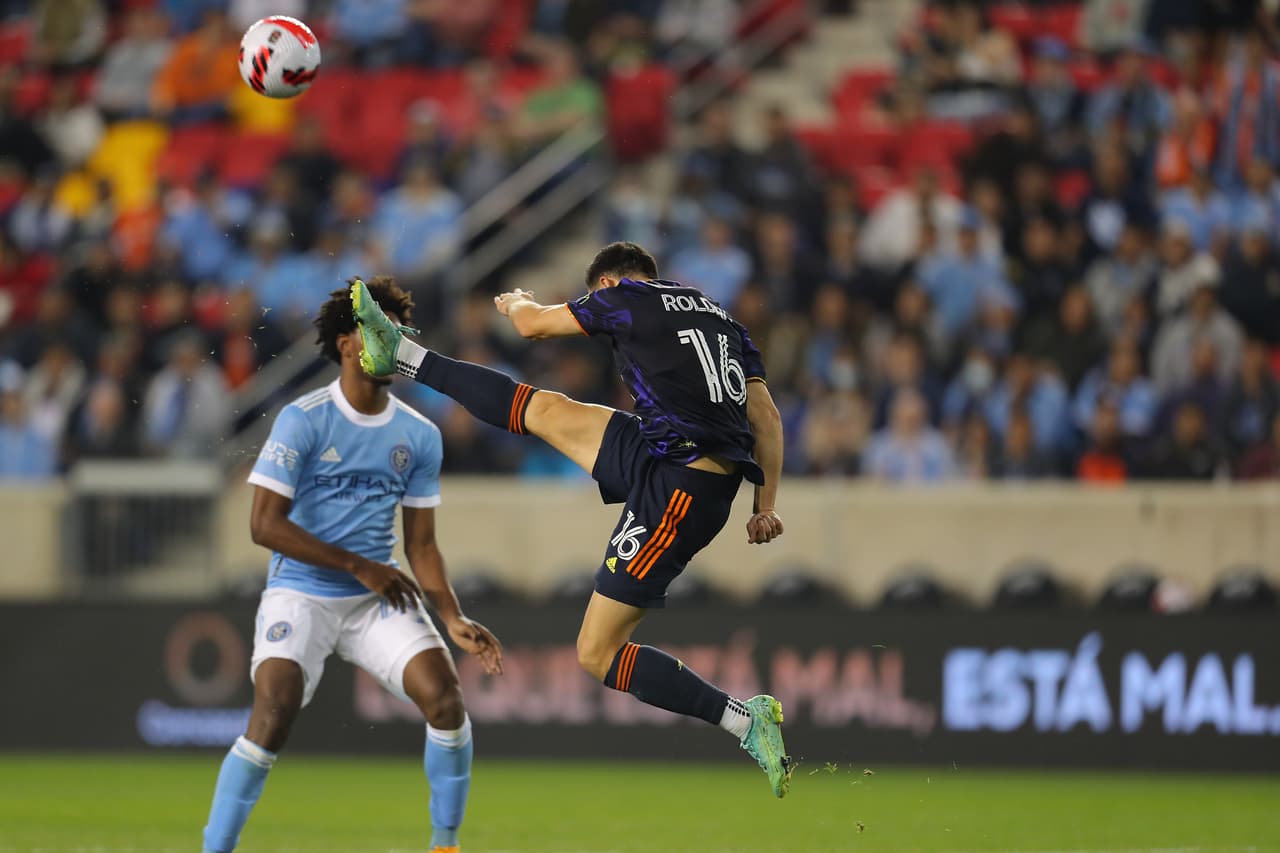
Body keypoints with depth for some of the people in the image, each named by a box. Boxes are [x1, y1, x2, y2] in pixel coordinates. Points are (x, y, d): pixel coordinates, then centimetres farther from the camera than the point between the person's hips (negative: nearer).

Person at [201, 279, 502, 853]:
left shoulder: (419, 436, 5)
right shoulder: (304, 420, -10)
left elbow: (421, 545, 10)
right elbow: (265, 524, -14)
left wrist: (456, 621, -4)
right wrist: (360, 567, -17)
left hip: (378, 600, 4)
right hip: (300, 595, -4)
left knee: (444, 693, -16)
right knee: (273, 714, -22)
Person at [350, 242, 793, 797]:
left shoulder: (626, 297, 1)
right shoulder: (721, 319, 19)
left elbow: (533, 326, 13)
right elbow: (765, 416, 13)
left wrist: (515, 303, 36)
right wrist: (767, 506, 15)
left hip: (676, 489, -8)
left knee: (596, 655, -4)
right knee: (546, 411, 17)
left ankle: (747, 722, -8)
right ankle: (399, 355, 30)